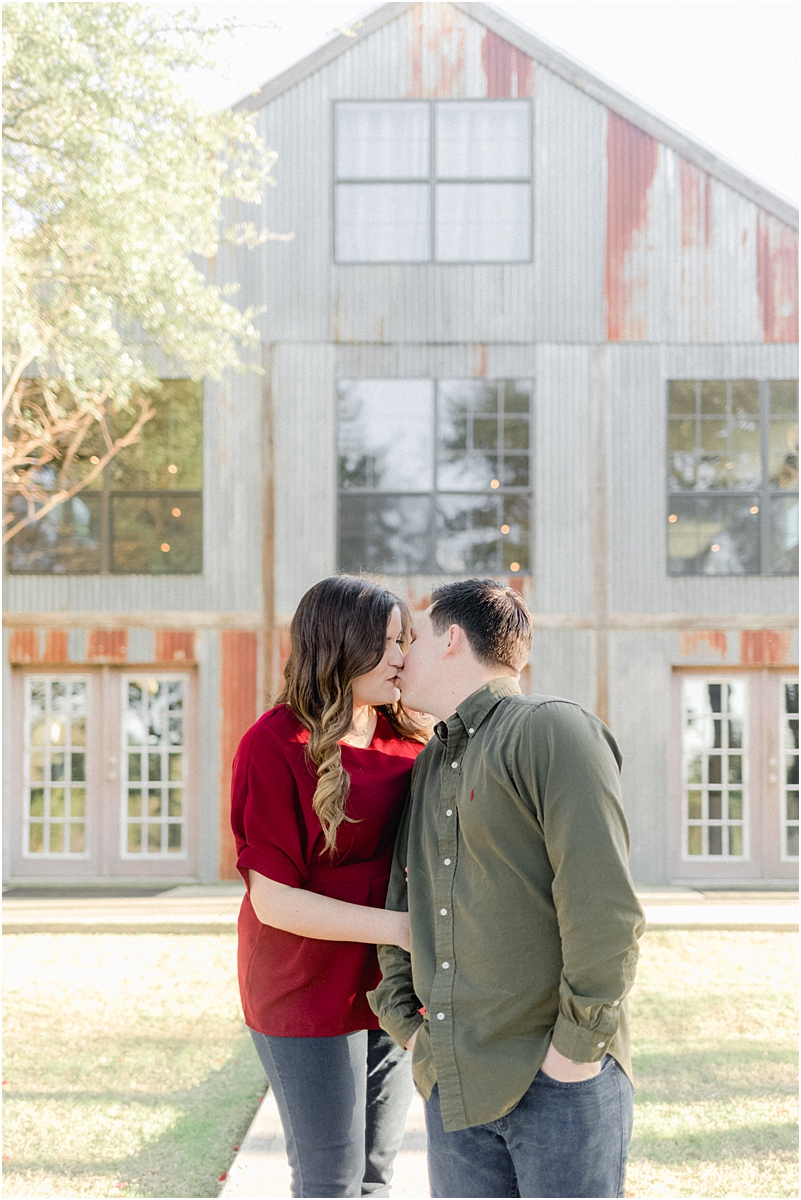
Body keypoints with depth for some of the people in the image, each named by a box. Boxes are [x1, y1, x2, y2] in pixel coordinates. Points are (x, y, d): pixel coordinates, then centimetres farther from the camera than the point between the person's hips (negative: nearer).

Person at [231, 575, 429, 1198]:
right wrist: (397, 926, -24)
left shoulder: (407, 740, 5)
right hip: (309, 992, -6)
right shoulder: (276, 744, -13)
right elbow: (272, 899, -17)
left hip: (391, 988, 6)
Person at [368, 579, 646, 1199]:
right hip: (453, 1083, 7)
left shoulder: (554, 730, -7)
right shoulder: (428, 765, 17)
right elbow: (401, 901, 23)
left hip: (559, 1079, -7)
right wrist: (405, 1021, 10)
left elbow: (603, 902, -15)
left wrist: (577, 1047, -16)